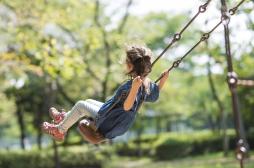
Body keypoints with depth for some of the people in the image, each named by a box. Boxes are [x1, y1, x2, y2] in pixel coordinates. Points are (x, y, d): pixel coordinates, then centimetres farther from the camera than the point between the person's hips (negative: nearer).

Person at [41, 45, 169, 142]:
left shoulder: (130, 85, -34)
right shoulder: (146, 83, -8)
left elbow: (127, 107, -47)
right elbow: (155, 95, 8)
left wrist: (134, 89, -60)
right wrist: (163, 79, 2)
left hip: (108, 124, -9)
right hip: (119, 123, 9)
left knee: (80, 105, 0)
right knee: (89, 102, 24)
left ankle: (59, 130, 17)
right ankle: (64, 118, 40)